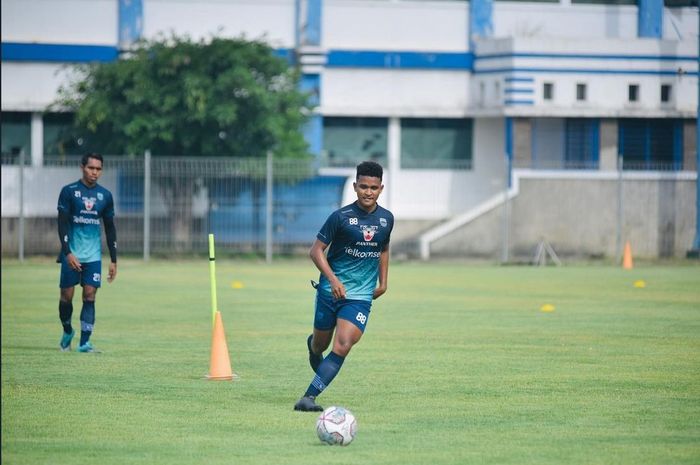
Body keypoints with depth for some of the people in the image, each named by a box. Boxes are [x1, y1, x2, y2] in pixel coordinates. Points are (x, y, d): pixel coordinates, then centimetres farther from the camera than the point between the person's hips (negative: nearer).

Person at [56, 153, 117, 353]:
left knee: (90, 295, -6)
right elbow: (62, 223, -7)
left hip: (93, 254, 2)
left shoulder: (105, 195, 8)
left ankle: (84, 342, -7)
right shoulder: (69, 191, -2)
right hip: (71, 254, -2)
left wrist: (113, 260, 10)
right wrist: (67, 253, -17)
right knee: (67, 295, 0)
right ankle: (67, 331, 26)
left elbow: (110, 228, 13)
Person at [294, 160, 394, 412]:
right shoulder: (341, 217, -11)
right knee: (321, 343, 13)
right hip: (331, 289, -2)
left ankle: (309, 397, -16)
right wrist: (333, 280, -20)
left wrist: (383, 282, 14)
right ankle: (312, 345, 53)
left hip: (361, 295, 2)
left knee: (342, 347, -17)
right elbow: (316, 251, -9)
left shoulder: (386, 219, 3)